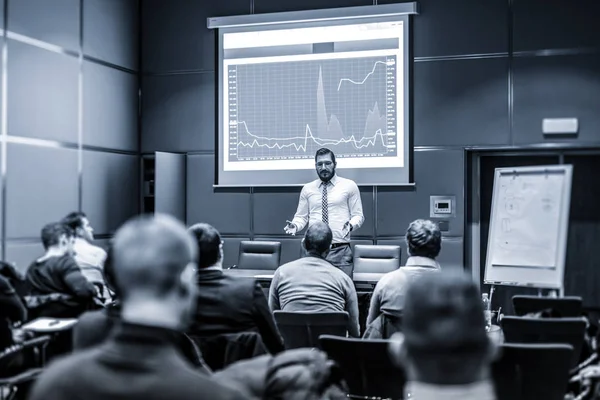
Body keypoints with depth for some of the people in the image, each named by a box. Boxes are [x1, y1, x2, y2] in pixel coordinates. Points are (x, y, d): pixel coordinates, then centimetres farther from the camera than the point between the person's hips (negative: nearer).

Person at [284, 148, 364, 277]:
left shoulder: (349, 186, 7)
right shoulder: (307, 189, 13)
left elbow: (358, 215, 6)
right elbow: (301, 216, 16)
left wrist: (351, 225, -15)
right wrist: (295, 225, -6)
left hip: (340, 251, -2)